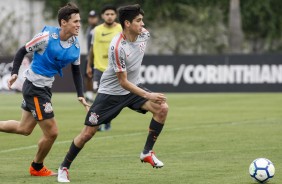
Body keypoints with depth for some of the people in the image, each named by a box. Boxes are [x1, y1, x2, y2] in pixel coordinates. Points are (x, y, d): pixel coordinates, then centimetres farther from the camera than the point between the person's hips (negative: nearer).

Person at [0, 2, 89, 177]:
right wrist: (15, 73, -19)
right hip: (34, 88, -8)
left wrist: (81, 95, 0)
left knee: (24, 129, 19)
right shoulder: (47, 37, -20)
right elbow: (22, 51, -9)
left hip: (45, 88, 8)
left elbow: (76, 71, 9)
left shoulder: (75, 45, -1)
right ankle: (37, 167, 20)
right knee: (51, 132, -5)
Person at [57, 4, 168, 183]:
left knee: (162, 108, -17)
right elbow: (123, 82, -25)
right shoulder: (117, 47, -30)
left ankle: (147, 152, -4)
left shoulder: (144, 35, -9)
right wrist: (148, 95, -32)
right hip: (111, 92, -6)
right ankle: (64, 168, 17)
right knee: (87, 133, -4)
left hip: (133, 87, 6)